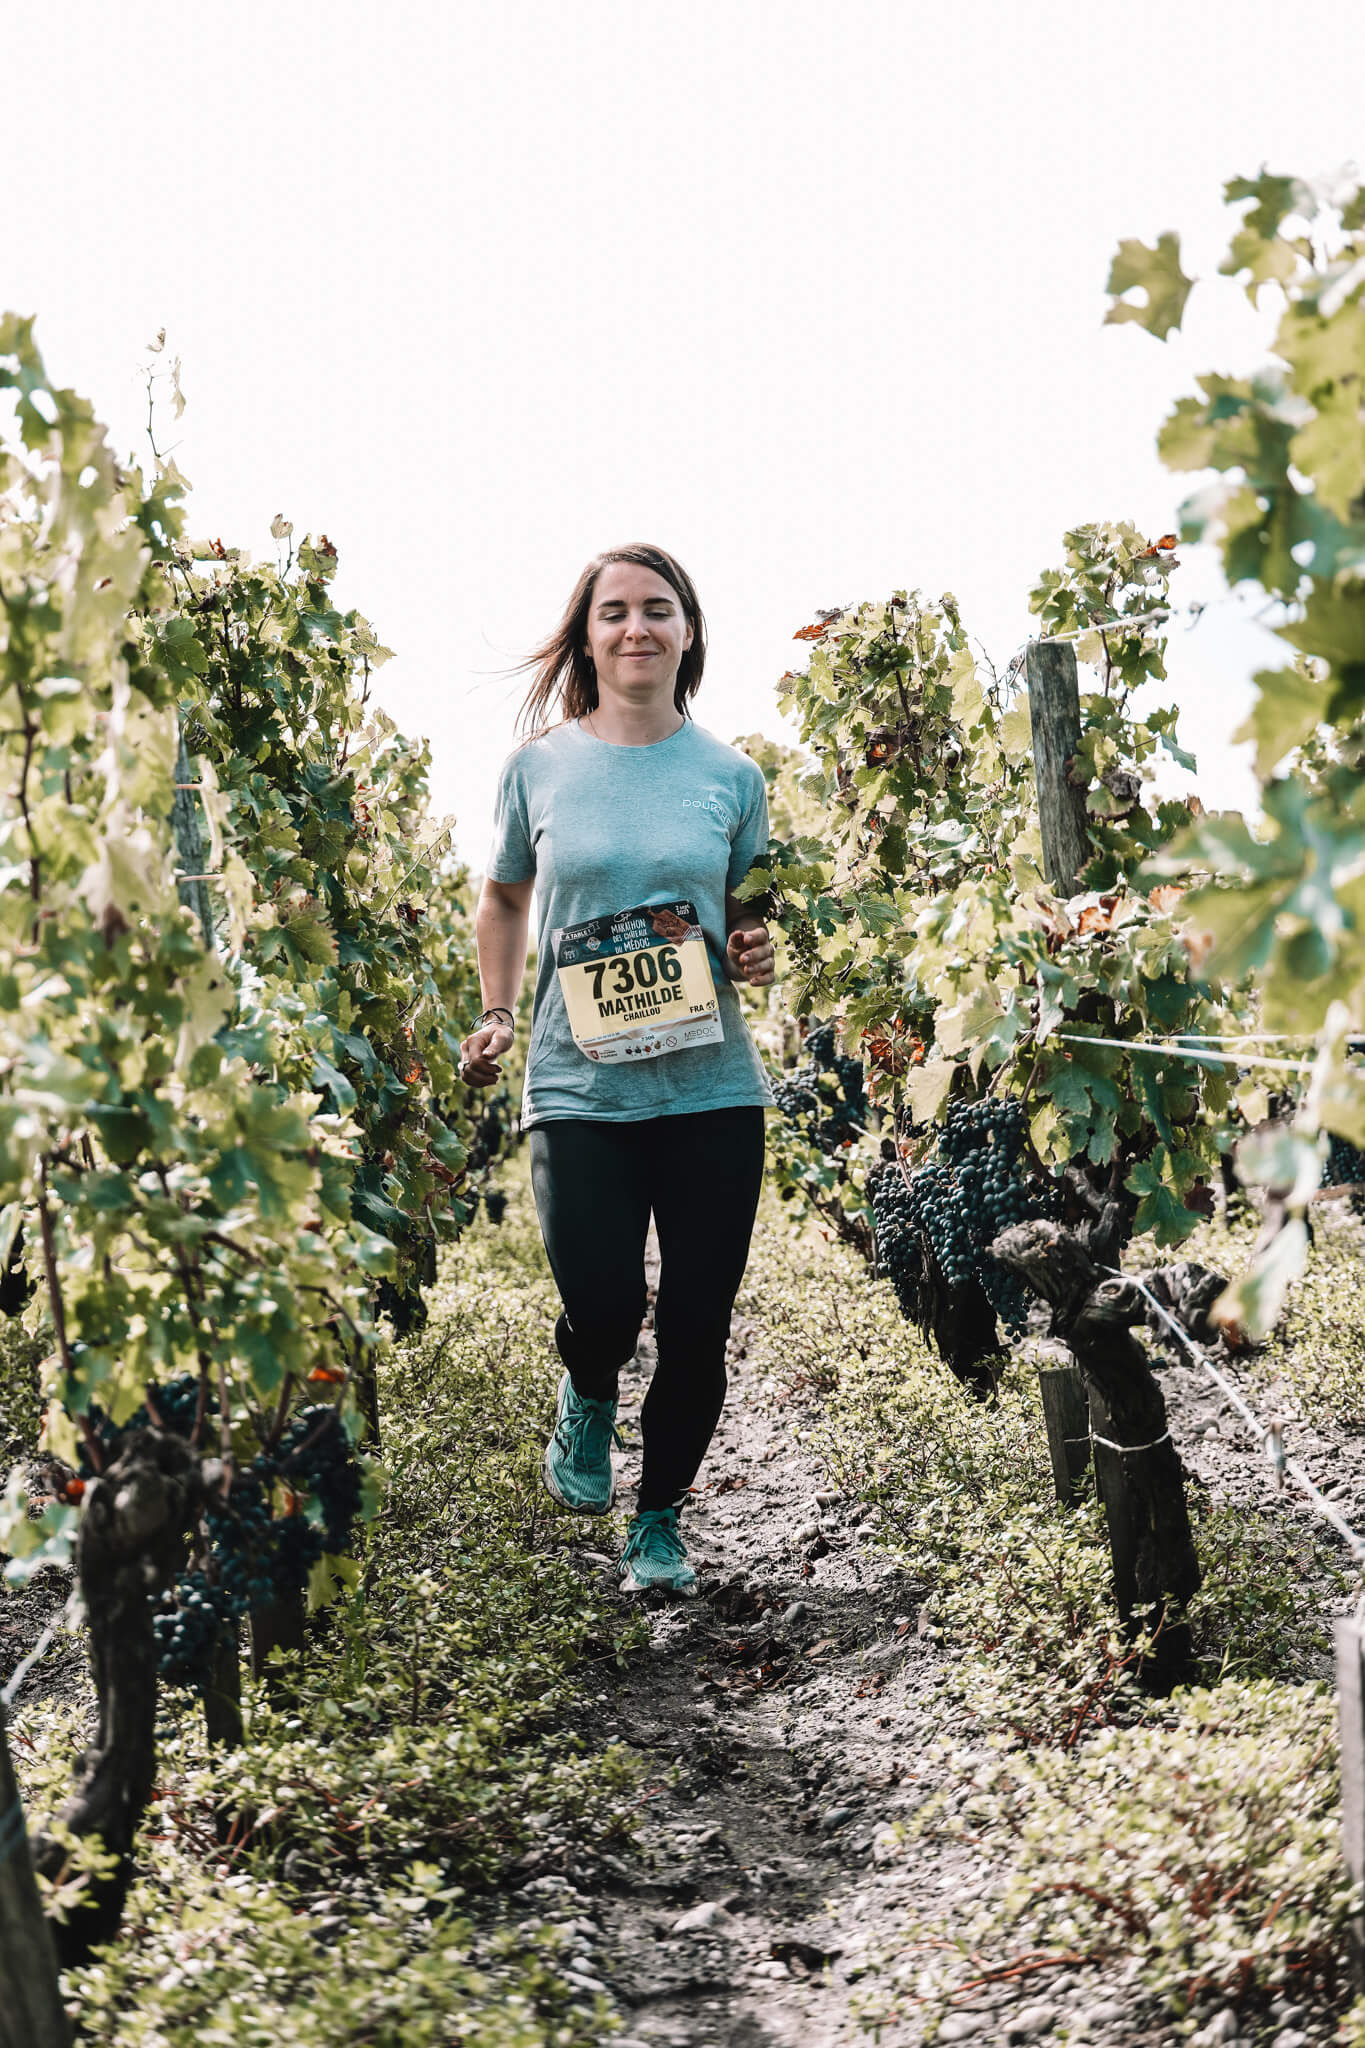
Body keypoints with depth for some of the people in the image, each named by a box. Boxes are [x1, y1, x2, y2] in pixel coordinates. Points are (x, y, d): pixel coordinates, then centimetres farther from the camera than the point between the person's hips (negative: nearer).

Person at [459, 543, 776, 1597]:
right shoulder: (538, 768, 3)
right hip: (580, 1085, -1)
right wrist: (498, 1016, 9)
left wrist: (759, 953, -5)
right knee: (601, 1309, -11)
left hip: (712, 1086, 1)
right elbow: (504, 896, 19)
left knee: (698, 1325, 5)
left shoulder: (731, 776, 4)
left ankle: (661, 1518, 28)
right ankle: (589, 1397, 27)